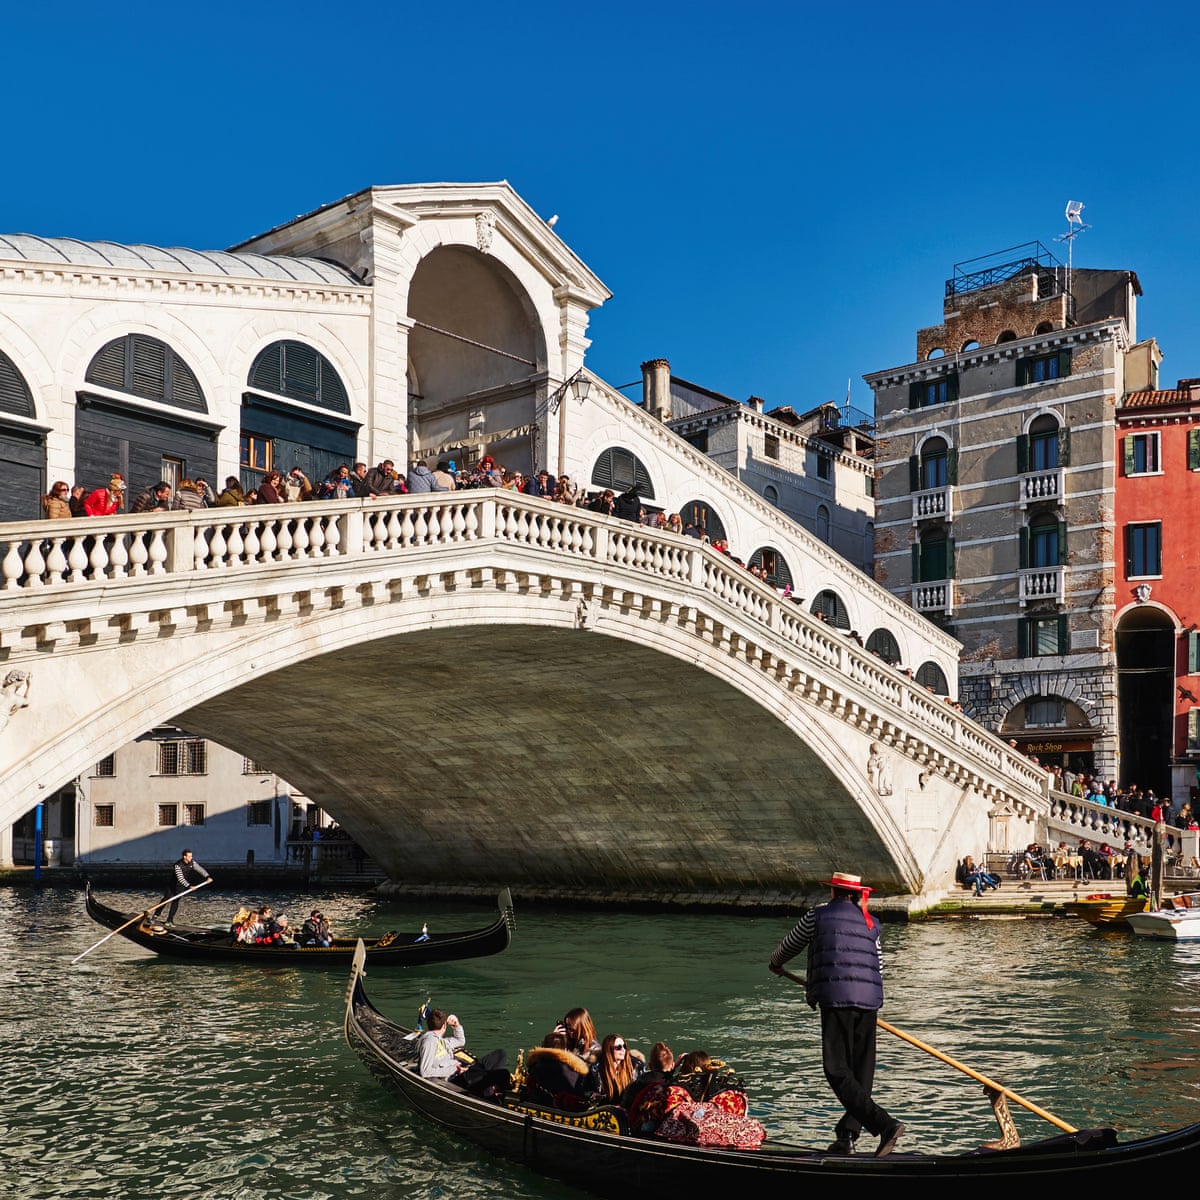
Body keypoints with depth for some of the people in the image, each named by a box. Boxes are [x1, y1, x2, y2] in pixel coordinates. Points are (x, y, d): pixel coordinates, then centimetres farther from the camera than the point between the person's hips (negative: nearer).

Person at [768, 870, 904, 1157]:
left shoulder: (817, 915, 10)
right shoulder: (871, 923, 22)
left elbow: (791, 945, 25)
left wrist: (775, 963, 46)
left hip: (836, 998, -5)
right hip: (869, 1001, 5)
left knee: (837, 1070, -6)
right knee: (861, 1072, 11)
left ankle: (884, 1124, -21)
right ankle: (846, 1135, 8)